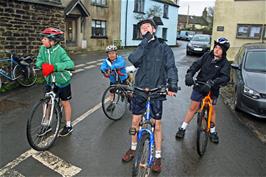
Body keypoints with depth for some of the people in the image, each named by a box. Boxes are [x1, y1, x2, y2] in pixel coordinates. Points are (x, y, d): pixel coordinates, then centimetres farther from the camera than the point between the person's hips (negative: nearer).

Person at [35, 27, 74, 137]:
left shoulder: (60, 51, -23)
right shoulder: (42, 48, -7)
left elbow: (70, 64, -33)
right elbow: (39, 60, -1)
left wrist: (55, 66, -44)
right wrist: (42, 64, -26)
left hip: (62, 81, -5)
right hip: (50, 80, 5)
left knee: (65, 103, 9)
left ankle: (68, 126, 25)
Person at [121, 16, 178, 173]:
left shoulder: (163, 47, -2)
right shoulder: (142, 46, 7)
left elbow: (171, 67, -11)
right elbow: (133, 60, -14)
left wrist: (172, 85, -25)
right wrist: (146, 41, -17)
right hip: (140, 90, 4)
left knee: (157, 125, 6)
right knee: (135, 121, 14)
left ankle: (158, 156, 24)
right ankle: (133, 149, 36)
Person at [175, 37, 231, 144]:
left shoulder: (225, 63, -8)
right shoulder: (207, 56, -2)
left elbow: (225, 77, -22)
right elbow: (196, 65, -10)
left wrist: (211, 83, -38)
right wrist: (189, 75, -28)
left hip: (212, 90, 0)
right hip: (199, 87, 1)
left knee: (212, 110, 9)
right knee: (193, 108, 3)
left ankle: (213, 132, 30)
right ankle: (182, 128, 13)